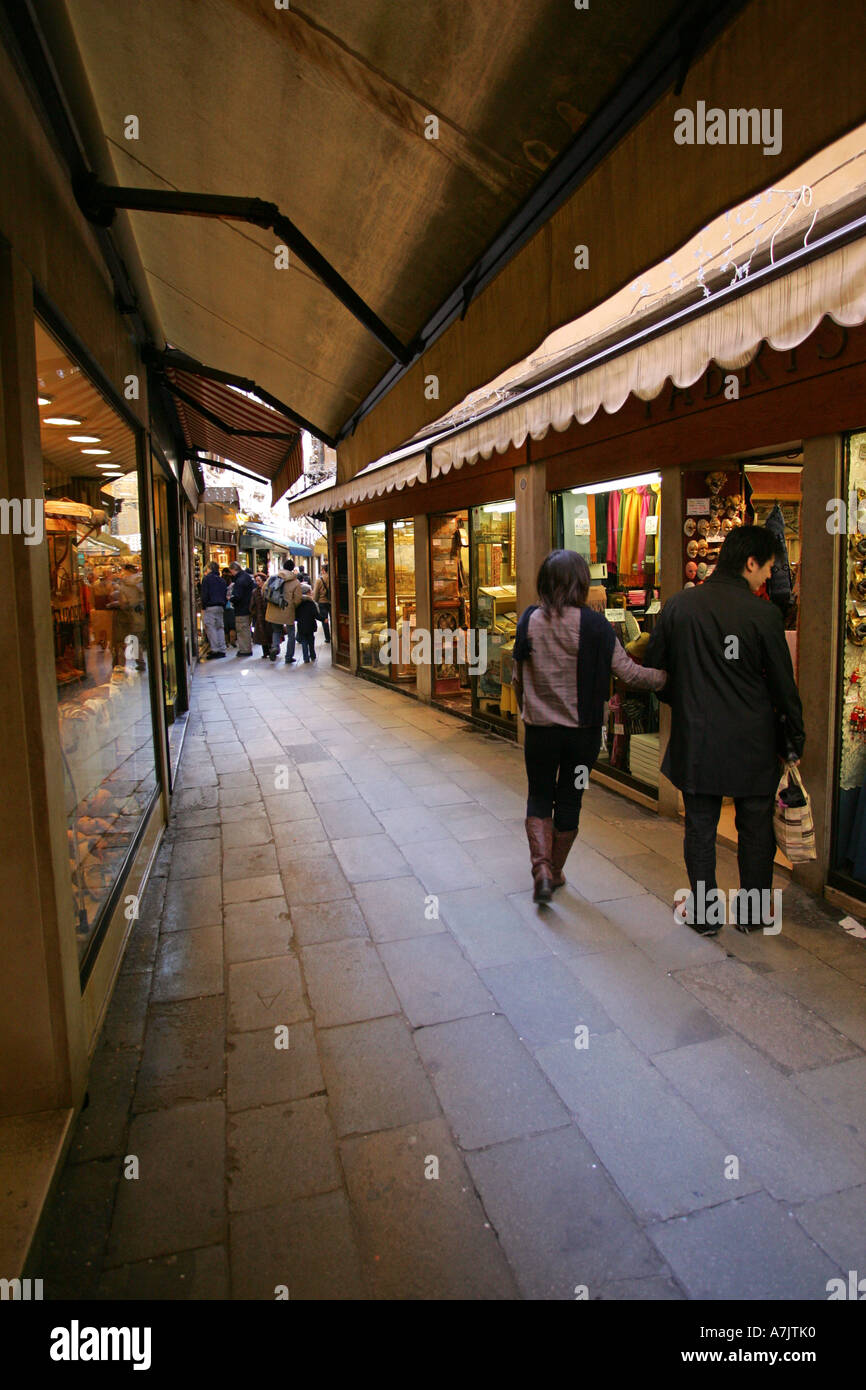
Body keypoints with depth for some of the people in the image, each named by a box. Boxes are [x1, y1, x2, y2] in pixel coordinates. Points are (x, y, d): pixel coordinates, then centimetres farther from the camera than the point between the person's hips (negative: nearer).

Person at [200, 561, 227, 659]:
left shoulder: (207, 578, -3)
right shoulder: (222, 580, 16)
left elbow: (204, 594, -9)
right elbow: (225, 595, 17)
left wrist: (203, 607, -5)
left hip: (210, 607, -6)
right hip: (220, 607, 6)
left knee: (210, 628, -5)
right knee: (220, 627, 9)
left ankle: (215, 650, -11)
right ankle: (222, 650, 7)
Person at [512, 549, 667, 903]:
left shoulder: (529, 621, -7)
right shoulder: (594, 625, -12)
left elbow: (517, 678, 1)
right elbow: (628, 672, -8)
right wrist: (665, 677, 8)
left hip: (540, 728, 1)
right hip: (583, 731, 0)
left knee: (539, 796, 16)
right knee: (569, 800, 15)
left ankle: (541, 866, -1)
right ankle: (556, 871, 28)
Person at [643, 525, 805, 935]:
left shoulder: (678, 606, -4)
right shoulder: (764, 614, -12)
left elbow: (654, 669, 3)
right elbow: (783, 685, -6)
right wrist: (794, 739, 7)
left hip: (696, 739, 2)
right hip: (753, 743, -1)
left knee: (700, 827, 12)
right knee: (756, 828, 15)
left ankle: (703, 914, 21)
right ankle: (753, 913, 28)